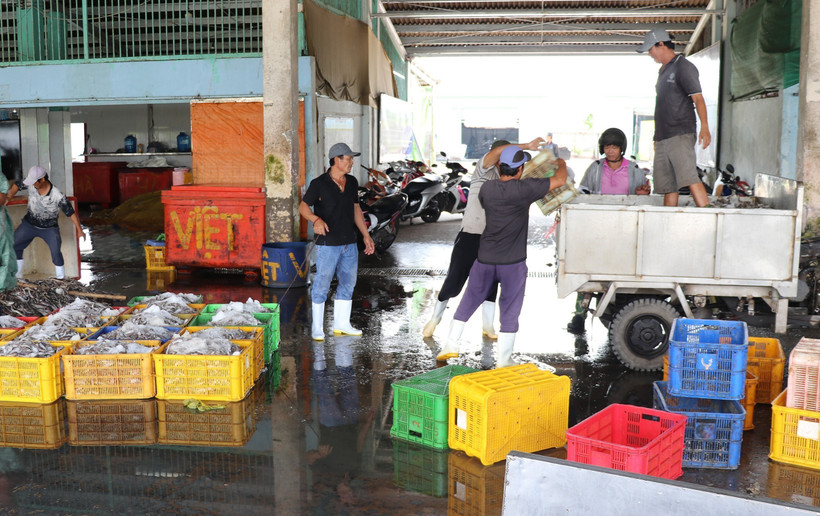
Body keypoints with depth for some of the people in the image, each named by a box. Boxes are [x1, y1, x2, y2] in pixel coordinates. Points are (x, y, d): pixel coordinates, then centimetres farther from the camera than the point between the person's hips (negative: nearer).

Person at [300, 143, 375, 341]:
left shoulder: (352, 182, 8)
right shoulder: (319, 183, -10)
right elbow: (303, 207, -5)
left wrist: (366, 235, 14)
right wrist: (316, 220, -25)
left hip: (350, 243, 6)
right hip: (327, 243, -6)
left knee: (348, 283, 13)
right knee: (322, 284, -1)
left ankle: (342, 324, 26)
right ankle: (317, 327, 11)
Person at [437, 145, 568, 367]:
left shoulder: (487, 188, -2)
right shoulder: (524, 189, -15)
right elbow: (559, 180, -8)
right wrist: (561, 164, 14)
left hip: (485, 258, 4)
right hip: (513, 262, -4)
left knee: (469, 300, 18)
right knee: (510, 310, 7)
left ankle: (451, 345, 23)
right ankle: (503, 360, 13)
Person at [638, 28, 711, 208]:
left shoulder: (683, 67, -3)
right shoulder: (663, 71, 22)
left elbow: (698, 98, -12)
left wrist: (704, 127, -24)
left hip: (681, 135, -8)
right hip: (663, 138, 8)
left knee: (689, 178, -19)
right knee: (668, 186, 4)